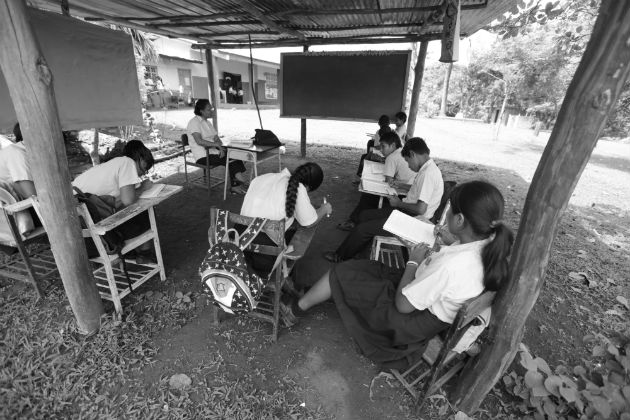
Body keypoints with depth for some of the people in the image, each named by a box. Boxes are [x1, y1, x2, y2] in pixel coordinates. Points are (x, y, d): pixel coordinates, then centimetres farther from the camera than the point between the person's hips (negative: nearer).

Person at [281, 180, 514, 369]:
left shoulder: (450, 266, -38)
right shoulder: (487, 244, -12)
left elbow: (403, 305, -24)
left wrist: (413, 262, -14)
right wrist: (433, 255, -8)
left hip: (412, 323, -8)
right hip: (432, 302, 8)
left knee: (340, 274, 0)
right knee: (356, 267, 14)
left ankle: (297, 309, 26)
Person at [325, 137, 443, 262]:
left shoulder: (428, 173, -25)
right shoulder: (428, 168, 7)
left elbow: (421, 209, -29)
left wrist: (399, 203, -13)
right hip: (406, 212, 11)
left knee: (362, 228, -9)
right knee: (364, 215, 12)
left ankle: (340, 257, 13)